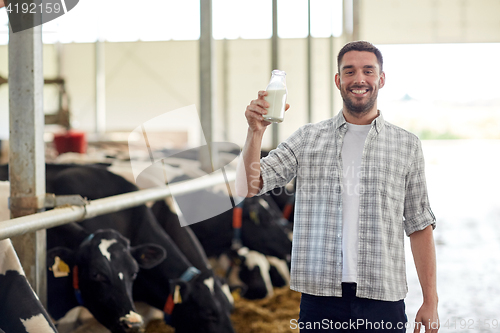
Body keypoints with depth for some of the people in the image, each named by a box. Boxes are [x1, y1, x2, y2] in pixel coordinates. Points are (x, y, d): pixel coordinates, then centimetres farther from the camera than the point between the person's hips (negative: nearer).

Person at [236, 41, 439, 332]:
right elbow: (248, 187, 1)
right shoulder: (307, 139, 7)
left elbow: (419, 225, 7)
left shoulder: (407, 145, 7)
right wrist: (256, 131, -15)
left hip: (383, 301, 0)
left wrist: (431, 302, 3)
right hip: (320, 298, 0)